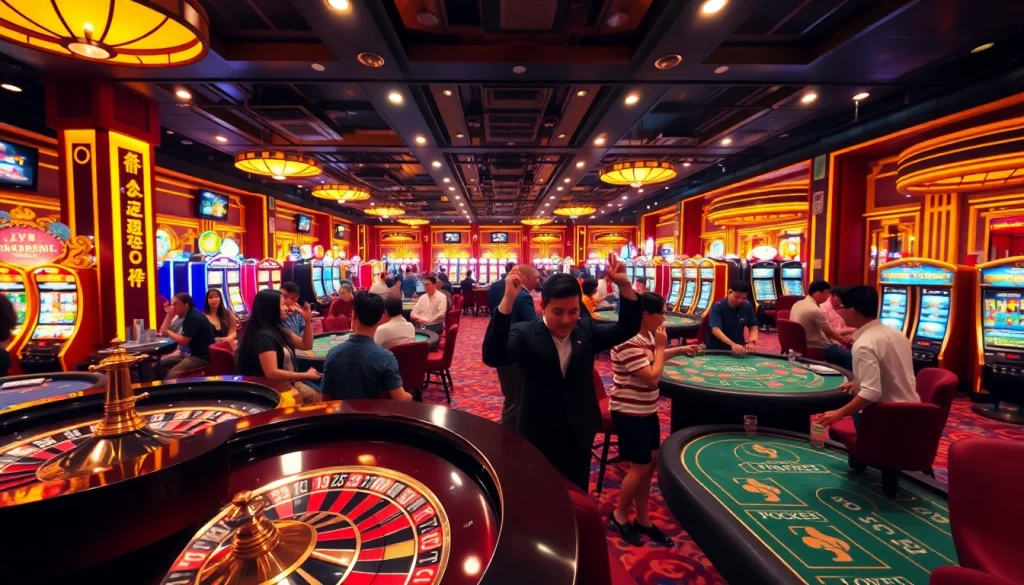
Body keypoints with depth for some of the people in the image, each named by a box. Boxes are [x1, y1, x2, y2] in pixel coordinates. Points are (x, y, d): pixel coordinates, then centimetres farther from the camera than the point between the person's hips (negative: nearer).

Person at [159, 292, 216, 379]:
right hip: (192, 352, 11)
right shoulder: (186, 316, 14)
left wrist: (169, 332, -3)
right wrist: (169, 314, 8)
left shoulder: (193, 318, -17)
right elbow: (163, 332, 19)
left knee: (172, 374, -25)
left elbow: (183, 341, -20)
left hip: (202, 356, -11)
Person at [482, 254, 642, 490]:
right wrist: (508, 300, -45)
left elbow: (627, 329, -8)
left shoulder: (586, 330, -3)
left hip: (579, 435, 4)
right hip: (538, 437, -3)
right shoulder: (525, 334, -18)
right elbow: (492, 357, -33)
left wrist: (624, 285, -25)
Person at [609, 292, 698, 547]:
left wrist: (679, 350, 13)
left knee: (651, 462, 15)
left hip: (646, 409, 9)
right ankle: (619, 515, 25)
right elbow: (652, 377, -26)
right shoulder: (628, 343, -27)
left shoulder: (647, 337, 4)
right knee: (640, 467, 2)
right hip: (629, 412, -9)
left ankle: (642, 519, 30)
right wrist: (661, 346, -17)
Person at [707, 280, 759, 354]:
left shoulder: (747, 306, 0)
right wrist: (732, 344, -36)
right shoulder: (718, 307, -14)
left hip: (738, 348, 3)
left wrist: (752, 341, -15)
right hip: (717, 349, -3)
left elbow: (753, 327, 5)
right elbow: (716, 330, -24)